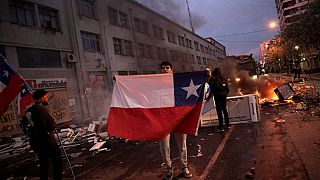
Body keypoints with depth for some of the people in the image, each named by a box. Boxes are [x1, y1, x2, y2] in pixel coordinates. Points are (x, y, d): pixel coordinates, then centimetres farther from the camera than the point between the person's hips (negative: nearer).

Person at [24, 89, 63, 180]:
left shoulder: (28, 111, 5)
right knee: (57, 162, 3)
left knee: (43, 164, 18)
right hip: (47, 140, -8)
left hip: (35, 142, 8)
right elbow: (52, 125, -19)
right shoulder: (42, 109, -19)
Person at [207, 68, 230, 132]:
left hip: (217, 96, -6)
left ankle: (221, 127, -5)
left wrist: (209, 97, -7)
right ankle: (227, 124, 26)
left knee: (219, 111, -5)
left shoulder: (213, 79, -7)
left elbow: (212, 89, -12)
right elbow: (227, 88, 12)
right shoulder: (223, 79, 10)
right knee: (224, 109, 17)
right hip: (224, 95, 6)